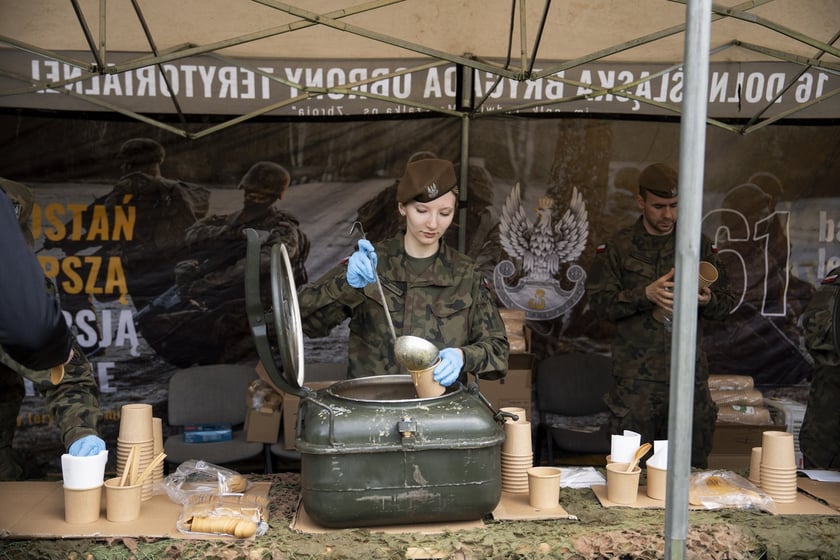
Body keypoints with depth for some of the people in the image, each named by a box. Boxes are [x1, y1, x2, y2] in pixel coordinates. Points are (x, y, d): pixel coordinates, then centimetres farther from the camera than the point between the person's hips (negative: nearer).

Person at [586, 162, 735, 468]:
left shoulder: (698, 244, 9)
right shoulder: (619, 246, 3)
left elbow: (725, 302, 11)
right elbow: (600, 303, -4)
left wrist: (708, 300, -12)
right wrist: (645, 294, -18)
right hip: (636, 377, -2)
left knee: (692, 466, 9)